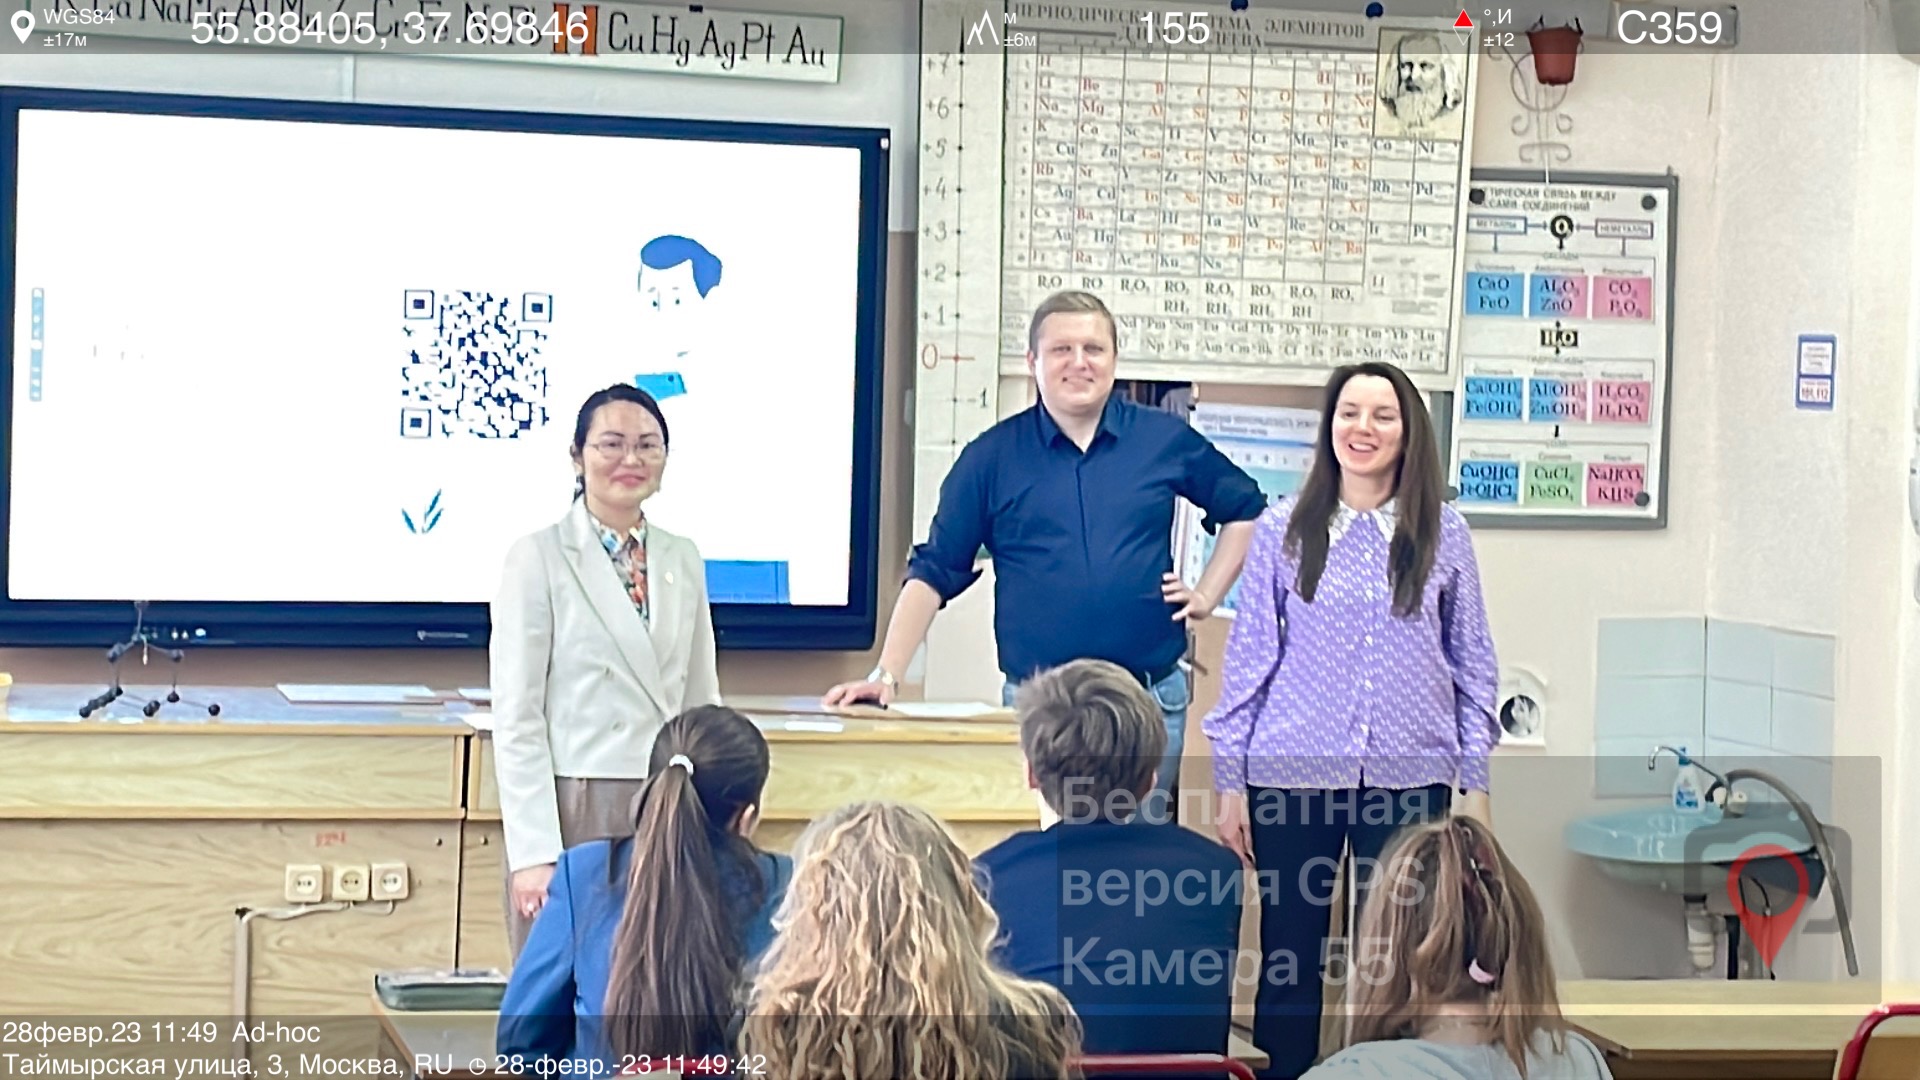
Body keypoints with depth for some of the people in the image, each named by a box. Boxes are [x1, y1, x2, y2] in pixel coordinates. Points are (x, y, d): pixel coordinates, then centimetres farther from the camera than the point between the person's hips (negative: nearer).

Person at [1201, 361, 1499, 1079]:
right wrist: (1229, 783, 2)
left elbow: (1473, 662, 9)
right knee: (1287, 962, 4)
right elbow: (1247, 660, 5)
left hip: (1409, 777, 1)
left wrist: (1476, 783, 4)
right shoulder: (1283, 530, 3)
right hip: (1294, 773, 0)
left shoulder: (1443, 534, 5)